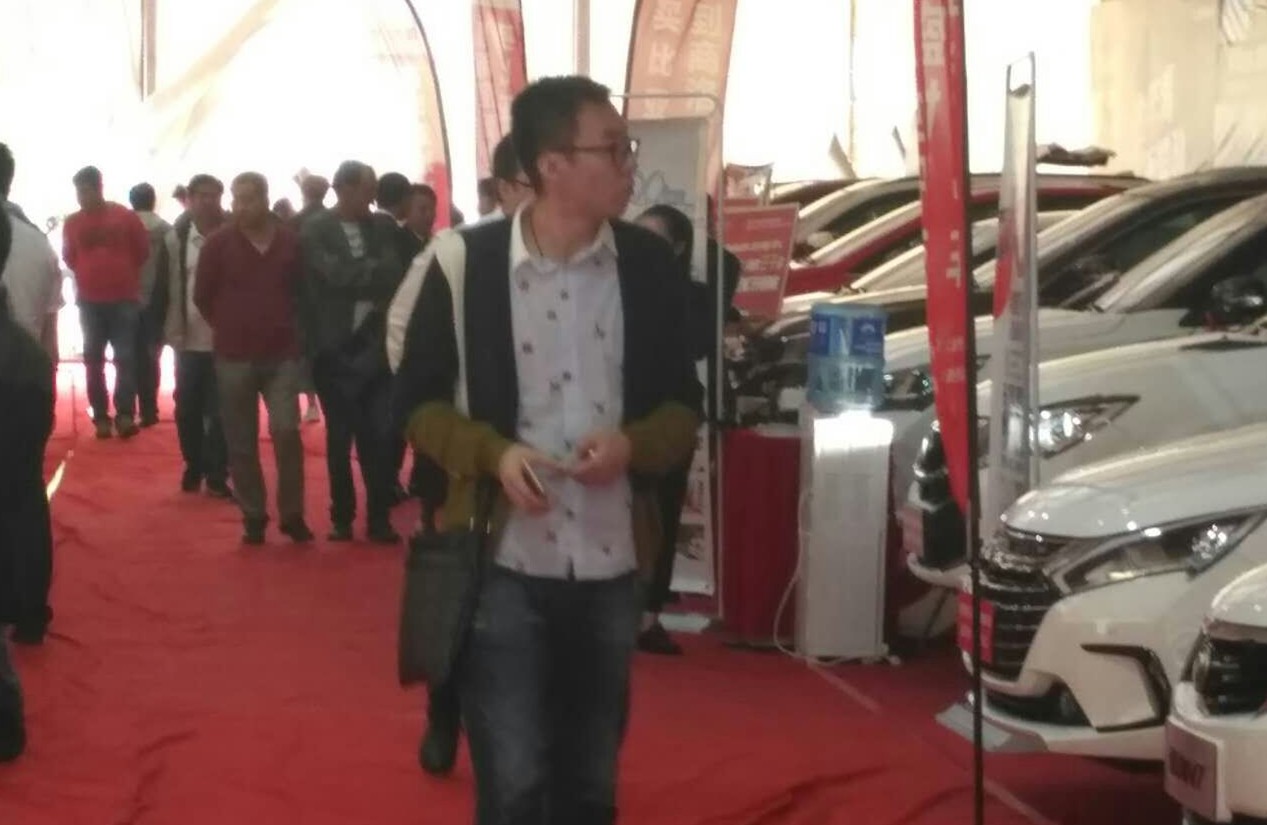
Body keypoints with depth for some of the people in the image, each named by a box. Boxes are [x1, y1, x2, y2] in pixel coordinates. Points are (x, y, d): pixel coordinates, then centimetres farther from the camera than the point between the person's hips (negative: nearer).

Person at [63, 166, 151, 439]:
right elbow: (69, 258, 14)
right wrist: (88, 275, 10)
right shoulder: (72, 223, 1)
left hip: (124, 299, -2)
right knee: (93, 360, 2)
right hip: (89, 301, 2)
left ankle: (125, 415, -7)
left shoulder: (125, 216, -3)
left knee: (125, 358, -5)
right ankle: (101, 417, 6)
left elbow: (142, 251, 6)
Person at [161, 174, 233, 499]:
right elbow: (163, 286, 1)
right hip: (188, 337, 2)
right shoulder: (175, 238, 0)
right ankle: (194, 467, 26)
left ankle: (217, 475, 6)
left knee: (220, 410, 0)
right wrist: (160, 330, -3)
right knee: (188, 407, 11)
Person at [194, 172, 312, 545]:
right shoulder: (218, 242, -4)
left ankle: (292, 514, 3)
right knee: (241, 442, 4)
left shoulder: (291, 241, -1)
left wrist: (286, 326, 11)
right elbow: (202, 295, 6)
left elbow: (303, 290, 12)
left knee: (286, 432, -9)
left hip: (282, 354, 0)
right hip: (234, 356, 0)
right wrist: (229, 328, 11)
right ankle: (253, 516, 14)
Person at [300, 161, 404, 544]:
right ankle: (342, 517, 17)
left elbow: (396, 275, -2)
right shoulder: (315, 231, -2)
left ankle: (379, 518, 8)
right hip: (337, 348, -2)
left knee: (379, 436, -1)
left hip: (375, 346, 2)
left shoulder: (382, 228, 8)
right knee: (340, 437, 7)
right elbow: (337, 275, -15)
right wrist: (376, 273, -7)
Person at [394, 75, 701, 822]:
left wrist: (633, 443, -13)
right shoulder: (466, 264, -7)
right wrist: (493, 453, -17)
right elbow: (418, 399, 2)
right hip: (504, 566, -3)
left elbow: (683, 404, 8)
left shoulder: (649, 264, 1)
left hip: (610, 567, 3)